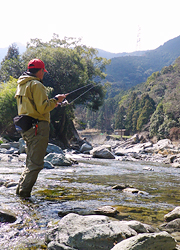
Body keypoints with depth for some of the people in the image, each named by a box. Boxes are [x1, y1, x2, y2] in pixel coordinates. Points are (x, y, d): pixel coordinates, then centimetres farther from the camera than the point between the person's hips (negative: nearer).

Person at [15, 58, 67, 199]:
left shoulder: (21, 85, 18)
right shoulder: (36, 85, -12)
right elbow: (43, 108, -19)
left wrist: (52, 103, 23)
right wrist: (55, 100, -4)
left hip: (25, 128, 10)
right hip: (37, 127, -10)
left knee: (31, 161, 19)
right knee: (36, 163, -4)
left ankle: (21, 189, 20)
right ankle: (24, 192, -2)